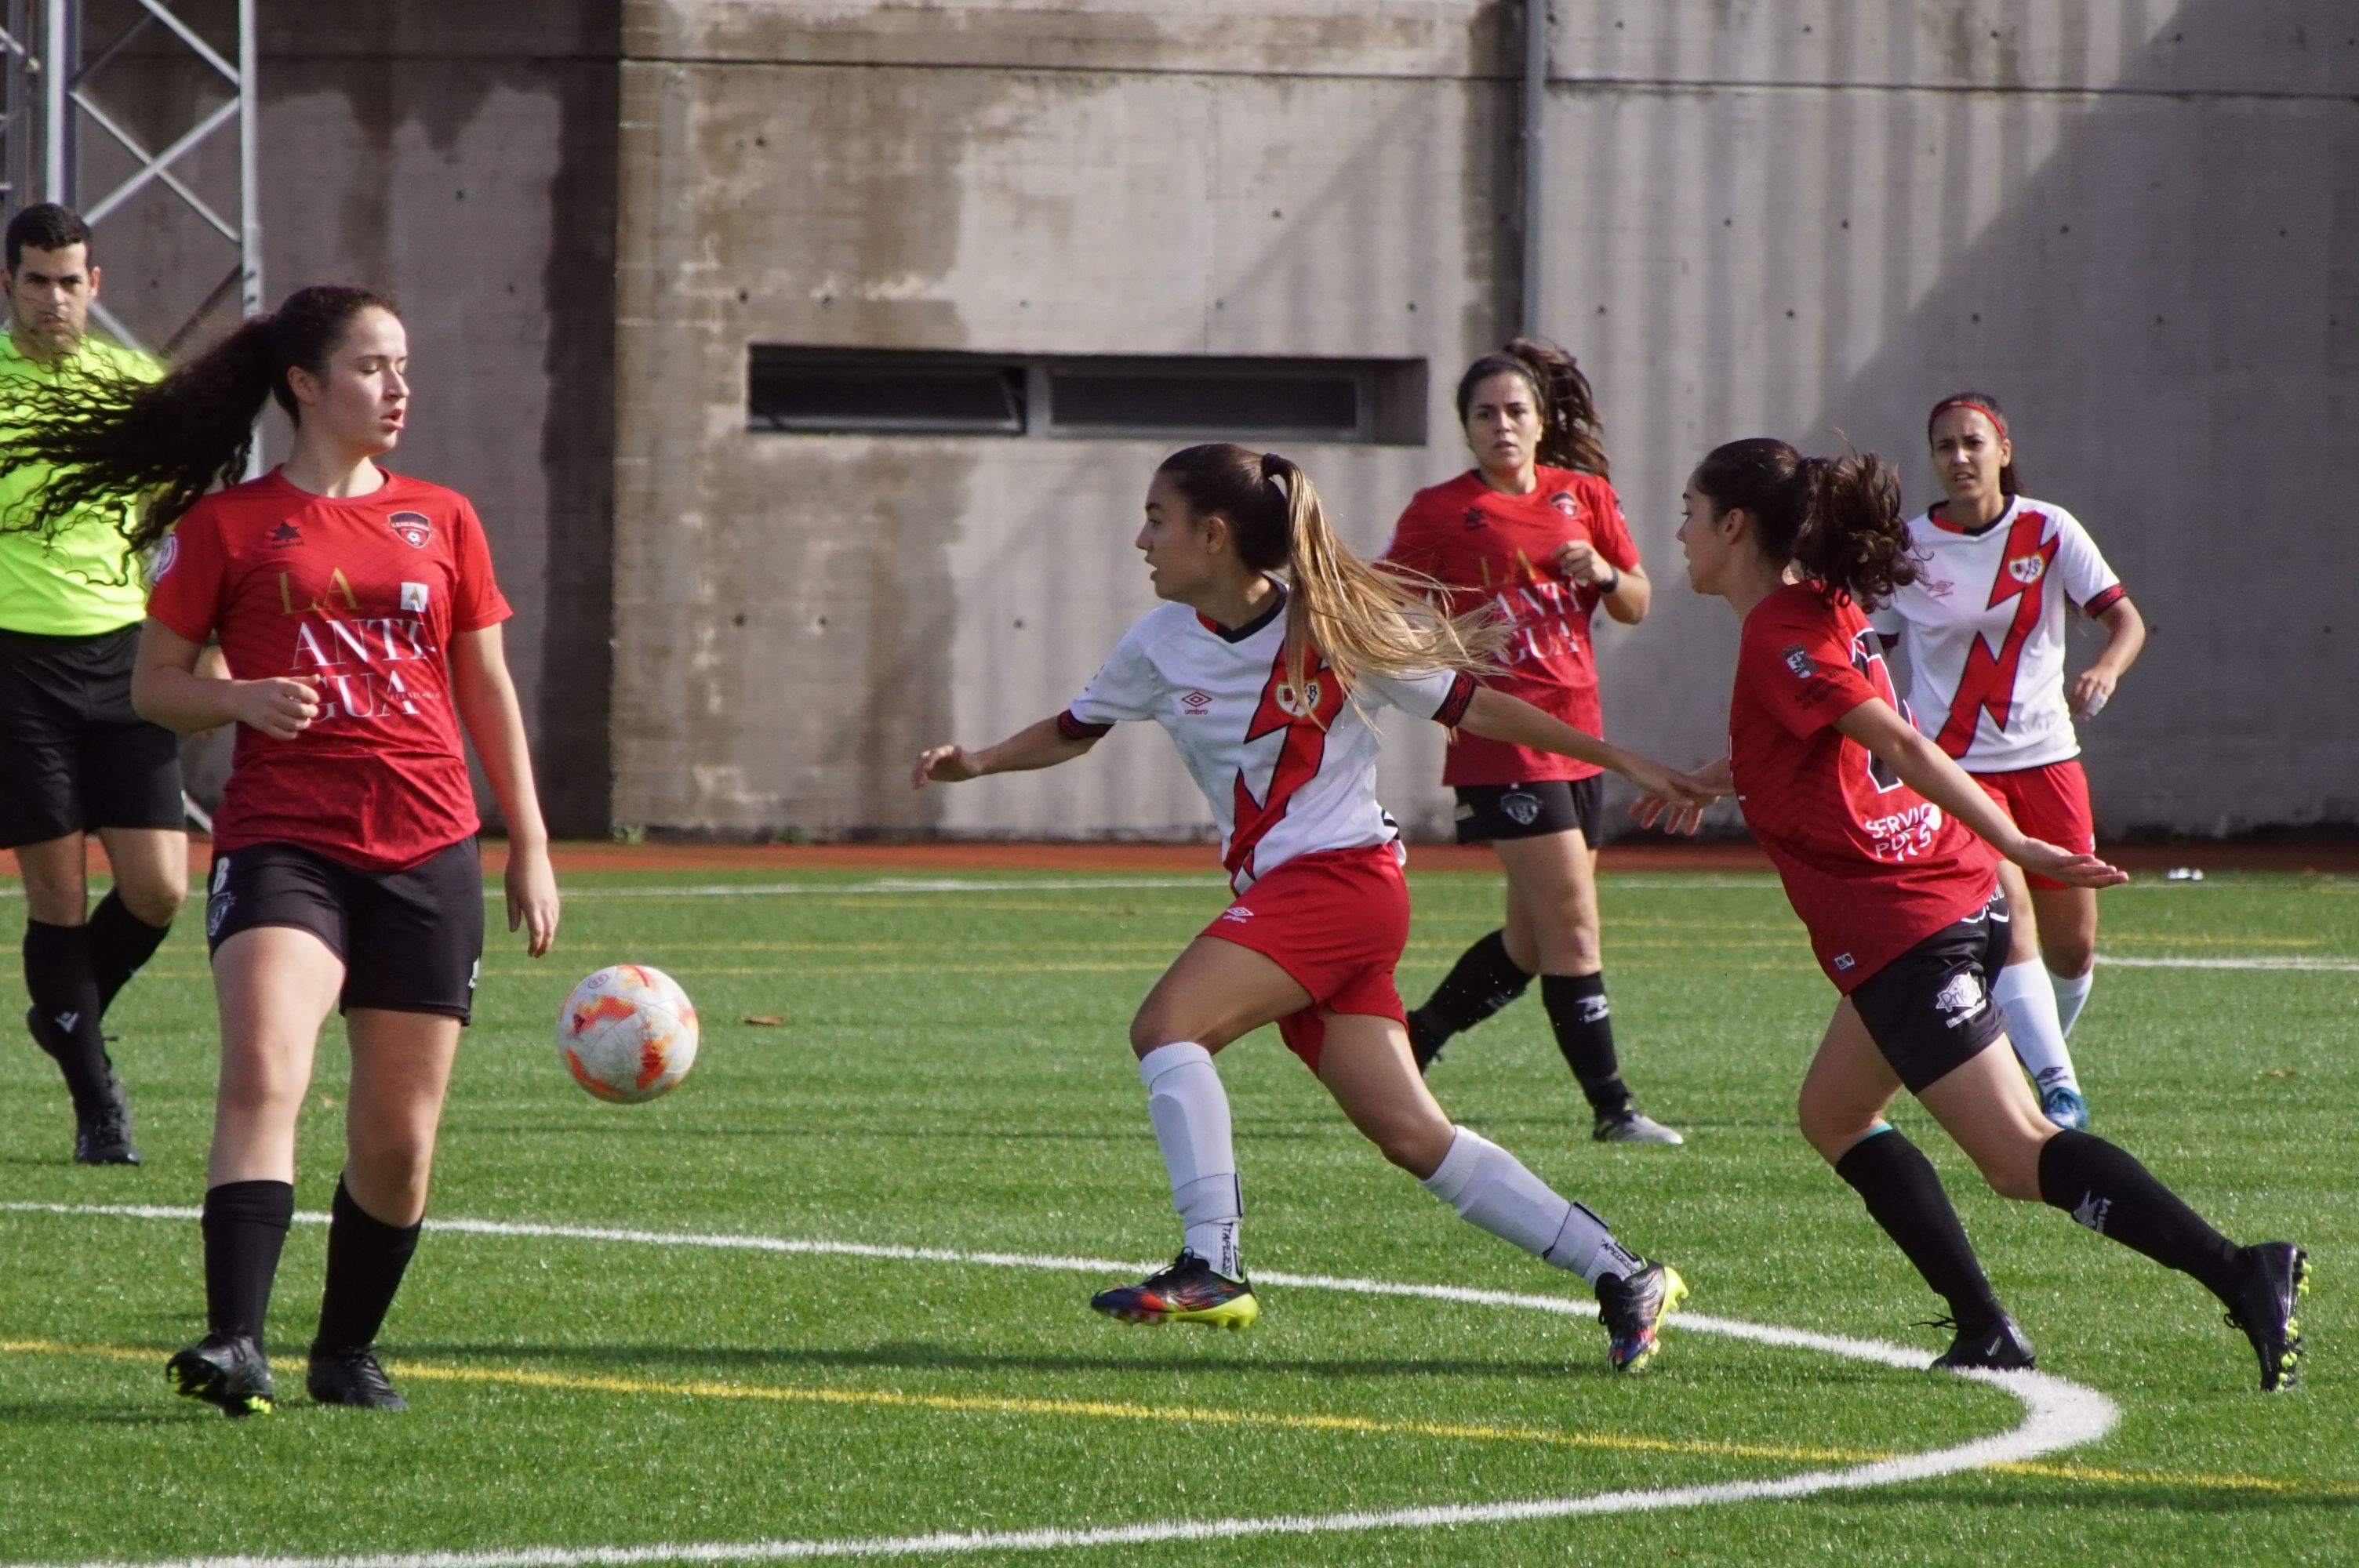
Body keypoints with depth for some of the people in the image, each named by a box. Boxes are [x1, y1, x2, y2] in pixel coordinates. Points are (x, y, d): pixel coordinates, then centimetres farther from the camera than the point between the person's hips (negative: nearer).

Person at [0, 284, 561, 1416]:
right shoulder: (225, 526, 3)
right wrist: (244, 699, -15)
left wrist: (530, 850, 16)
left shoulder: (442, 522, 14)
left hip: (428, 854, 4)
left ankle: (348, 1351, 22)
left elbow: (488, 692, 19)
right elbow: (155, 684, 6)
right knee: (263, 1075, -25)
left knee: (399, 1136, 4)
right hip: (282, 842, -4)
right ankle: (235, 1342, -33)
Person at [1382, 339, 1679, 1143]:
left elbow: (1637, 607, 14)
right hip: (1503, 739, -6)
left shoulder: (1585, 497, 9)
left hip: (1579, 739, 6)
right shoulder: (1442, 510, -3)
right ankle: (1611, 1107, -8)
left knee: (1533, 942, 13)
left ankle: (1411, 1046, 30)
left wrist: (1602, 573, -8)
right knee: (1573, 928, -12)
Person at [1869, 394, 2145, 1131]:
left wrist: (2103, 671, -27)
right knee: (2009, 920, -21)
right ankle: (2057, 1088, -23)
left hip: (2046, 759, 2)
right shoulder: (1907, 550, -3)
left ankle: (2040, 1054, 35)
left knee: (2072, 948, 6)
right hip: (1954, 763, -2)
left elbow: (2125, 619, -7)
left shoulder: (2048, 532, -3)